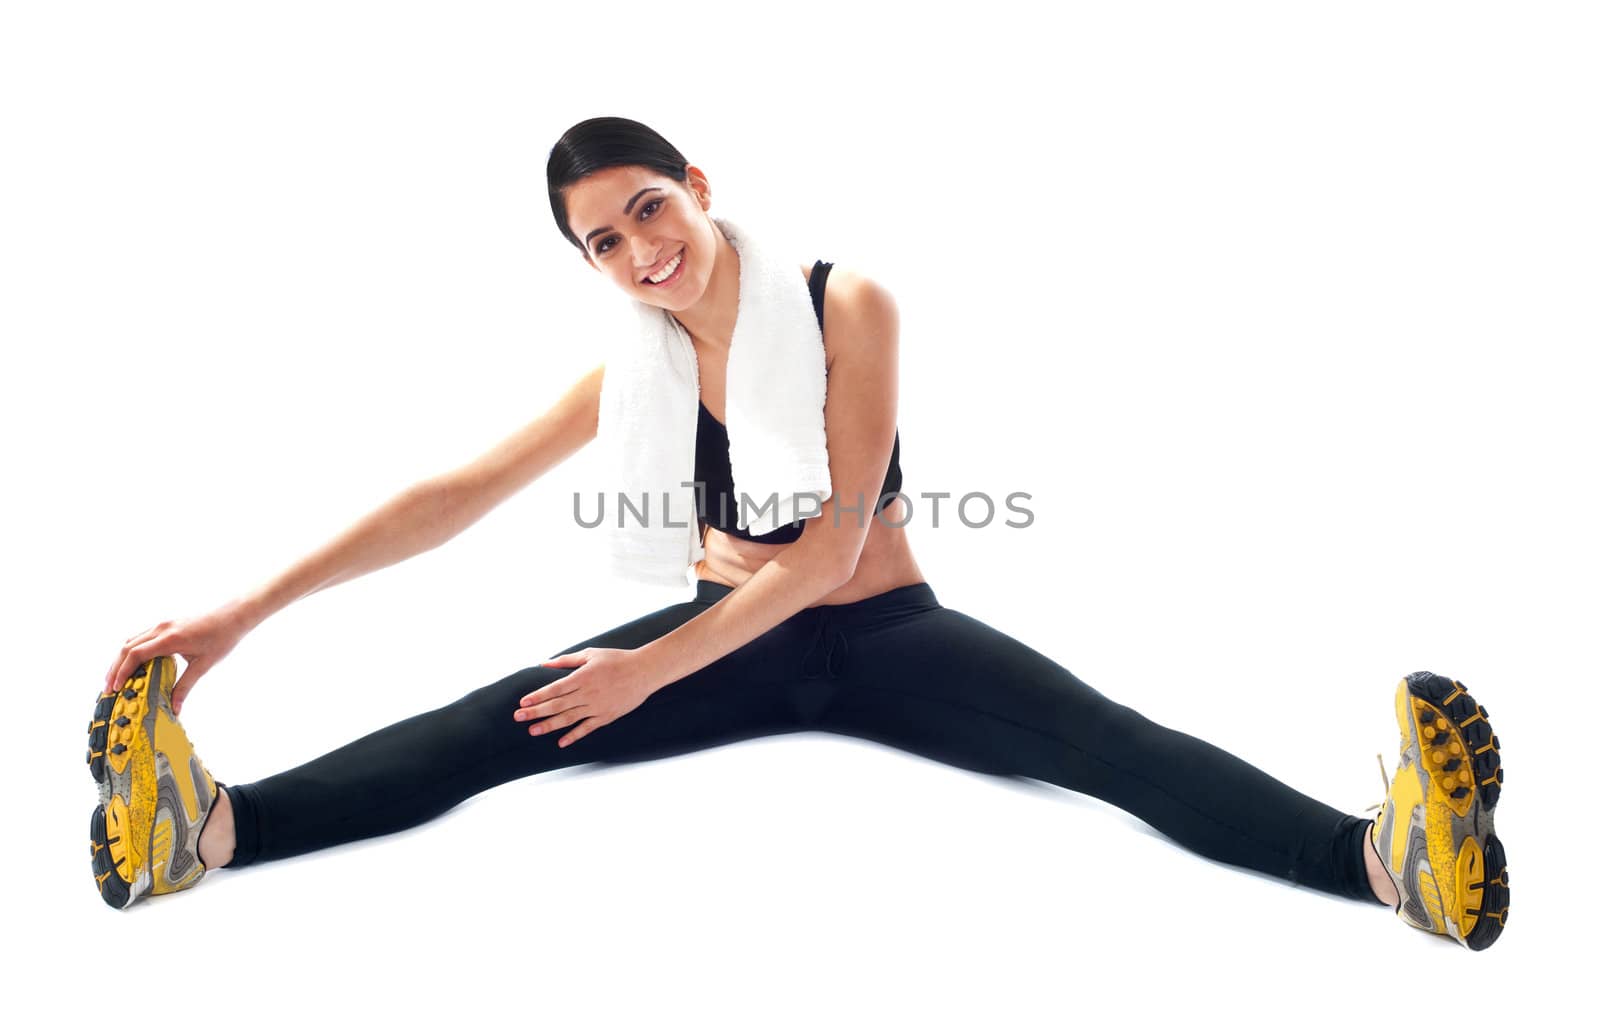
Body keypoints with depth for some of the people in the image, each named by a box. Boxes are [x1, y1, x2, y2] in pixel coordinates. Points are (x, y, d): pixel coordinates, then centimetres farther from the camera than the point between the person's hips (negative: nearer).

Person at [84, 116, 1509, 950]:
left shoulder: (850, 308, -15)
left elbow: (833, 544, -21)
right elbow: (457, 497, -4)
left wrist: (650, 670, -25)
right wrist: (247, 610, -8)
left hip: (888, 637, -2)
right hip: (734, 646, 3)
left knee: (1117, 746, -28)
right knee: (491, 732, -18)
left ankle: (1387, 856, -45)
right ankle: (210, 825, -31)